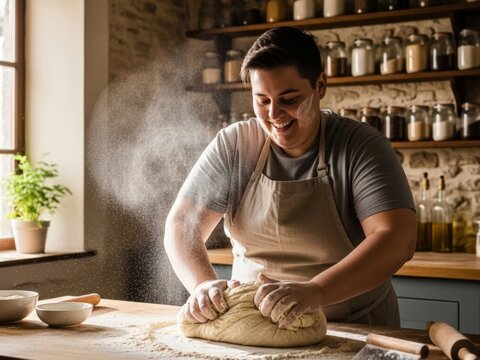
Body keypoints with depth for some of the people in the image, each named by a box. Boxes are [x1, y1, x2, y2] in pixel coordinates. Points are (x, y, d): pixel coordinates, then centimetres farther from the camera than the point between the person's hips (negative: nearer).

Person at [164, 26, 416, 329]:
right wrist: (203, 283, -23)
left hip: (354, 330, -2)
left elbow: (399, 239, -21)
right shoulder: (233, 145, -1)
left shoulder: (361, 146, -10)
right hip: (249, 330, 3)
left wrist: (314, 292, -36)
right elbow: (183, 224, -2)